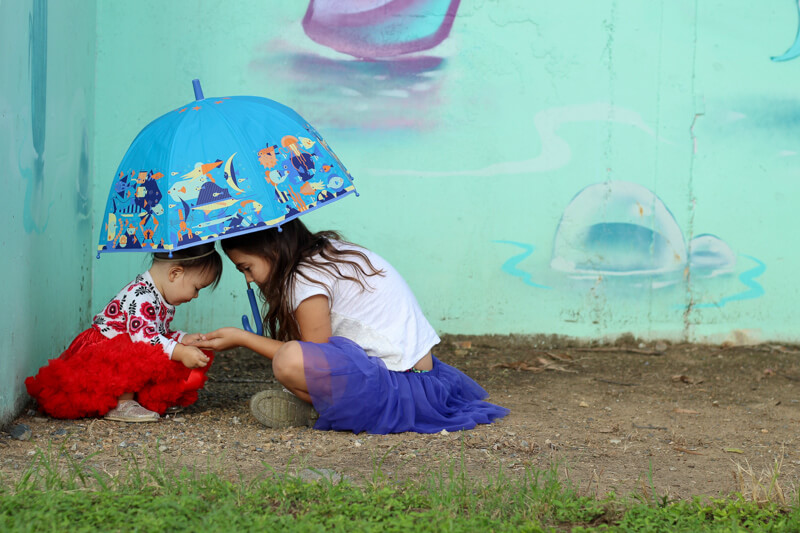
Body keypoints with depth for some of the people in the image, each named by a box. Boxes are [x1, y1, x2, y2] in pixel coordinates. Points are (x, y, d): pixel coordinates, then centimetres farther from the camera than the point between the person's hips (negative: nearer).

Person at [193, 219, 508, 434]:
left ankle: (322, 413, -4)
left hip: (401, 386, -10)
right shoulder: (328, 251, 15)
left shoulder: (308, 279, -13)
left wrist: (241, 338, -2)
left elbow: (305, 358, -9)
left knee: (288, 362, -29)